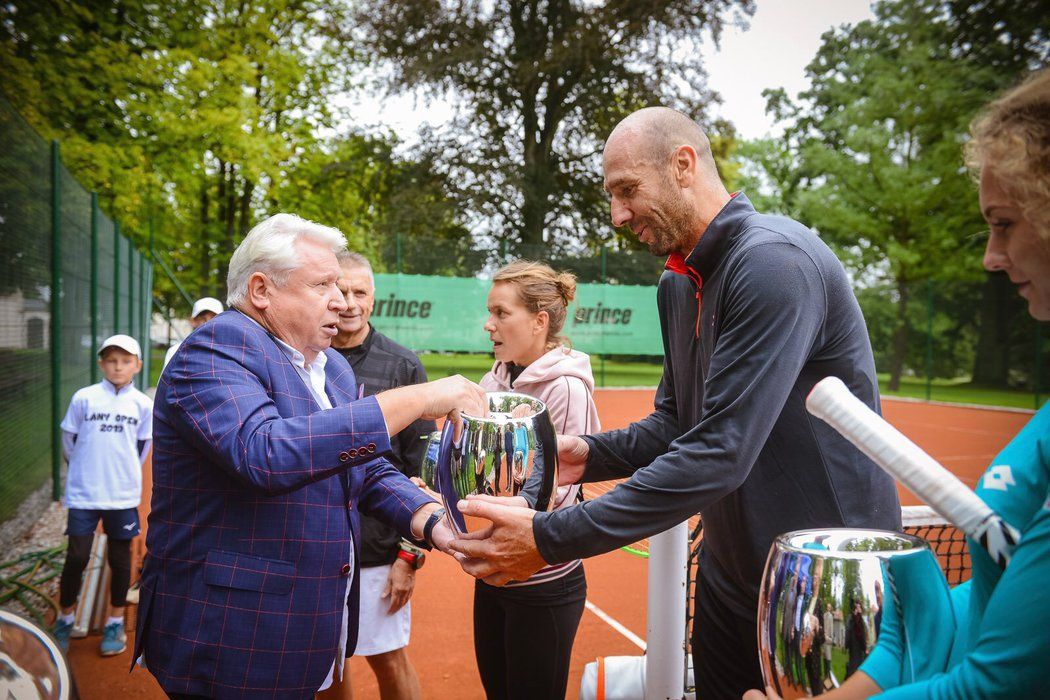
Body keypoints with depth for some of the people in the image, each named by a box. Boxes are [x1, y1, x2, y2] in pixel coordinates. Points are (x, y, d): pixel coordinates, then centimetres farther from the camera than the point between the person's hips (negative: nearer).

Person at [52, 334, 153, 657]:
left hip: (123, 496, 1)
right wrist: (85, 472, 13)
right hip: (83, 494, -1)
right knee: (77, 557, 2)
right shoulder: (84, 398, -4)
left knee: (120, 558, 10)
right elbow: (69, 440, 6)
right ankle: (65, 619, 24)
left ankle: (116, 622, 24)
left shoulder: (143, 404, 0)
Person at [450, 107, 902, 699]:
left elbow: (720, 454, -30)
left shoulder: (776, 261, -24)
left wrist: (551, 539, -28)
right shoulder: (678, 284, 6)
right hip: (731, 578, 8)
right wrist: (591, 455, -7)